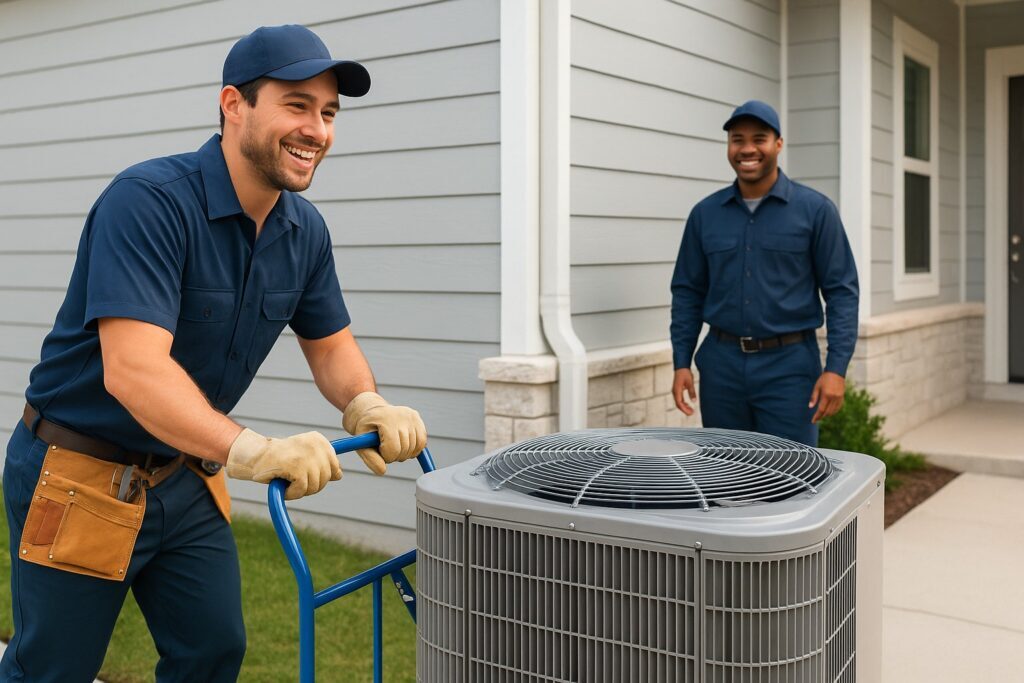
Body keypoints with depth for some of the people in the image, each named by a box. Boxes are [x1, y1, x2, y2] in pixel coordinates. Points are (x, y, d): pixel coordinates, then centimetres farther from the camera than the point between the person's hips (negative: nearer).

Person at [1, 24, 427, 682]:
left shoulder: (305, 231, -2)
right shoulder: (147, 201, -26)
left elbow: (330, 344, 7)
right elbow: (132, 369, -35)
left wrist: (367, 405, -15)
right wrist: (254, 451, -46)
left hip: (186, 476, 7)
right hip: (80, 479, -6)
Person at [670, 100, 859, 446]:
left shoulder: (815, 210, -1)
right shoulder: (705, 213, 7)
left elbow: (841, 290, -3)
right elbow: (688, 291, 10)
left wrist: (836, 368, -11)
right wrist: (681, 363, 2)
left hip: (789, 365, -3)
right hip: (721, 364, 3)